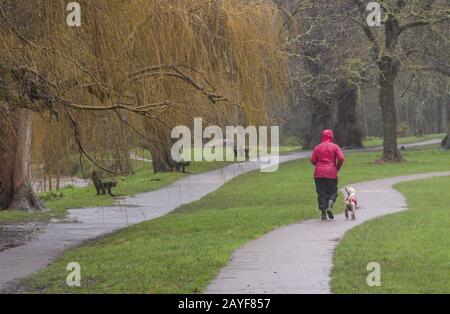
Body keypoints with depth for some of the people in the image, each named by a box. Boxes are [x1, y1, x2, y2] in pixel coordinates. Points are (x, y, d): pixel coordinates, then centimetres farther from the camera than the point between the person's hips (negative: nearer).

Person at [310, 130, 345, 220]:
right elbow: (341, 158, -10)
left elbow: (312, 160, 3)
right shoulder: (335, 147, 0)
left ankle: (323, 213, -1)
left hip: (319, 173, 1)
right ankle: (330, 206, -17)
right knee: (333, 192, 9)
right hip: (332, 173, -1)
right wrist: (338, 168, 5)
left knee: (321, 193, 5)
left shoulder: (318, 147, 5)